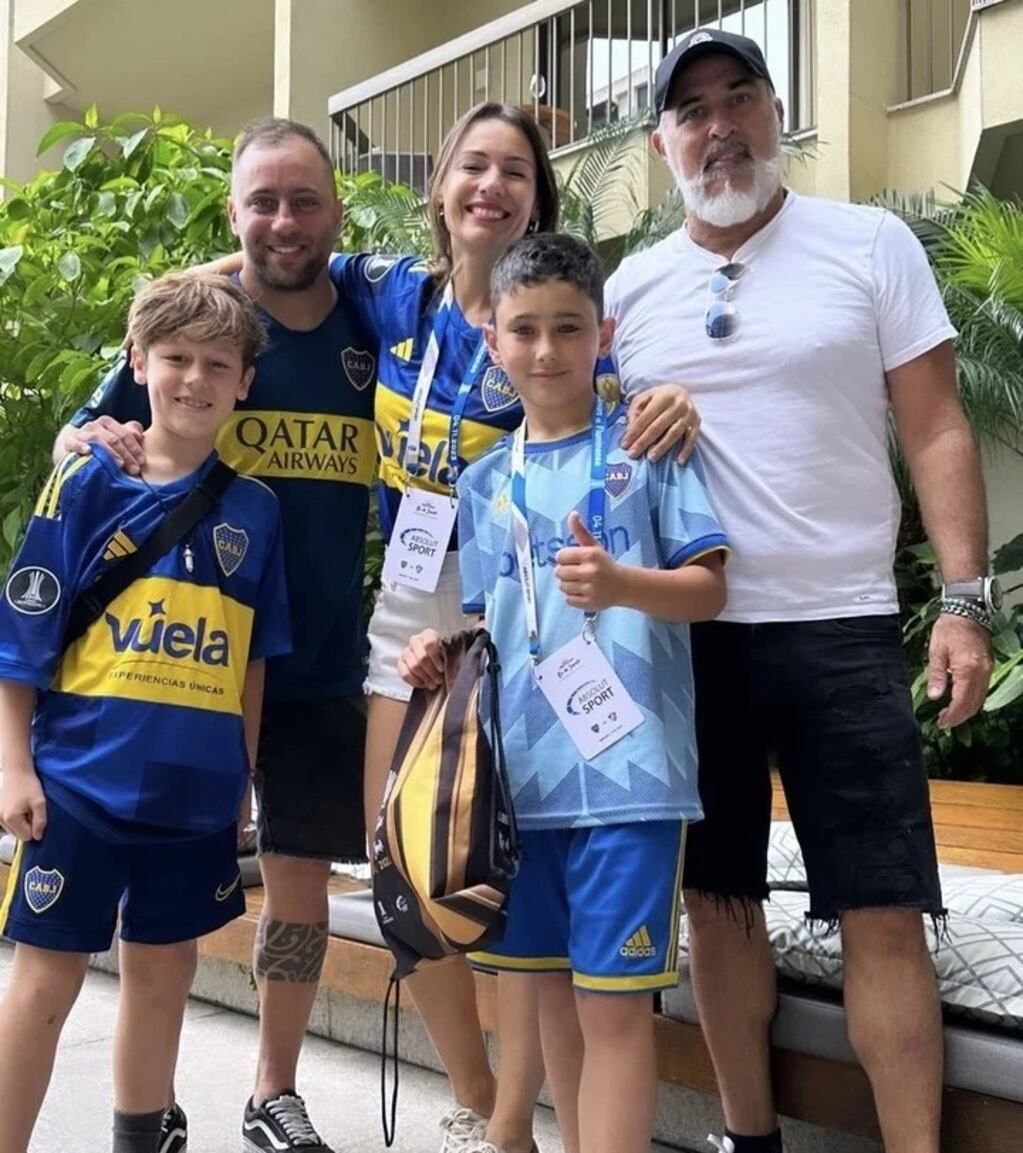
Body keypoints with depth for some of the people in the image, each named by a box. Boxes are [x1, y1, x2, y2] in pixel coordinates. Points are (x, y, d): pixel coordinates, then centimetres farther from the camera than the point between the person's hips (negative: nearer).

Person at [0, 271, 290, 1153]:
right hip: (80, 780, -3)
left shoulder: (254, 508, 5)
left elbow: (253, 659, 10)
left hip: (196, 790, 3)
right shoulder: (88, 482, -4)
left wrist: (243, 776, 9)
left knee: (164, 970, 14)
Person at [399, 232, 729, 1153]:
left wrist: (622, 584, -22)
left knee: (615, 1001, -4)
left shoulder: (647, 444, 0)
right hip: (521, 768, 5)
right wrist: (441, 651, 0)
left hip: (628, 765, -5)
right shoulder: (483, 482, 13)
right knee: (554, 988, 14)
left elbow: (708, 589, -4)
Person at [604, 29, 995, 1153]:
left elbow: (936, 432, -1)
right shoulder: (631, 288, 8)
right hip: (687, 632, 3)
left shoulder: (871, 245, 1)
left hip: (839, 630, -2)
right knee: (718, 897, 10)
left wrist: (965, 602, -8)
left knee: (882, 914, -3)